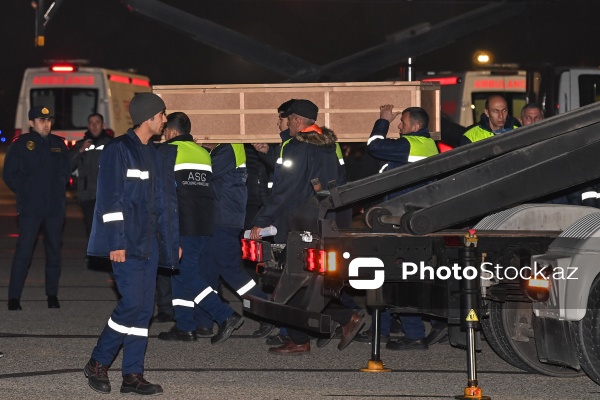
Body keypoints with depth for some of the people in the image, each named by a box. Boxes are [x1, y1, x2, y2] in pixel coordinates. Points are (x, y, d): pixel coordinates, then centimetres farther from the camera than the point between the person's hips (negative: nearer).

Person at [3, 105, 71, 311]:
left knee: (54, 251, 7)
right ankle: (14, 297, -6)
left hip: (55, 207, 4)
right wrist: (25, 191, -2)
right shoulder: (21, 144, 0)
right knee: (23, 251, -9)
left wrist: (58, 189, 8)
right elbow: (9, 174, 2)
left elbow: (66, 171, 20)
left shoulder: (58, 144, 11)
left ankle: (52, 295, 17)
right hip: (30, 207, -4)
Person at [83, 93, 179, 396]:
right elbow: (110, 198, -13)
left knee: (144, 308, 4)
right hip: (126, 243, -8)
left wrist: (173, 242, 16)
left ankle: (133, 375, 8)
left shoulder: (155, 155, 17)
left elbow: (166, 201, 20)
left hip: (149, 244, 8)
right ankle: (97, 363, 2)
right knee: (133, 302, -14)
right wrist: (116, 242, -18)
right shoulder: (119, 150, -8)